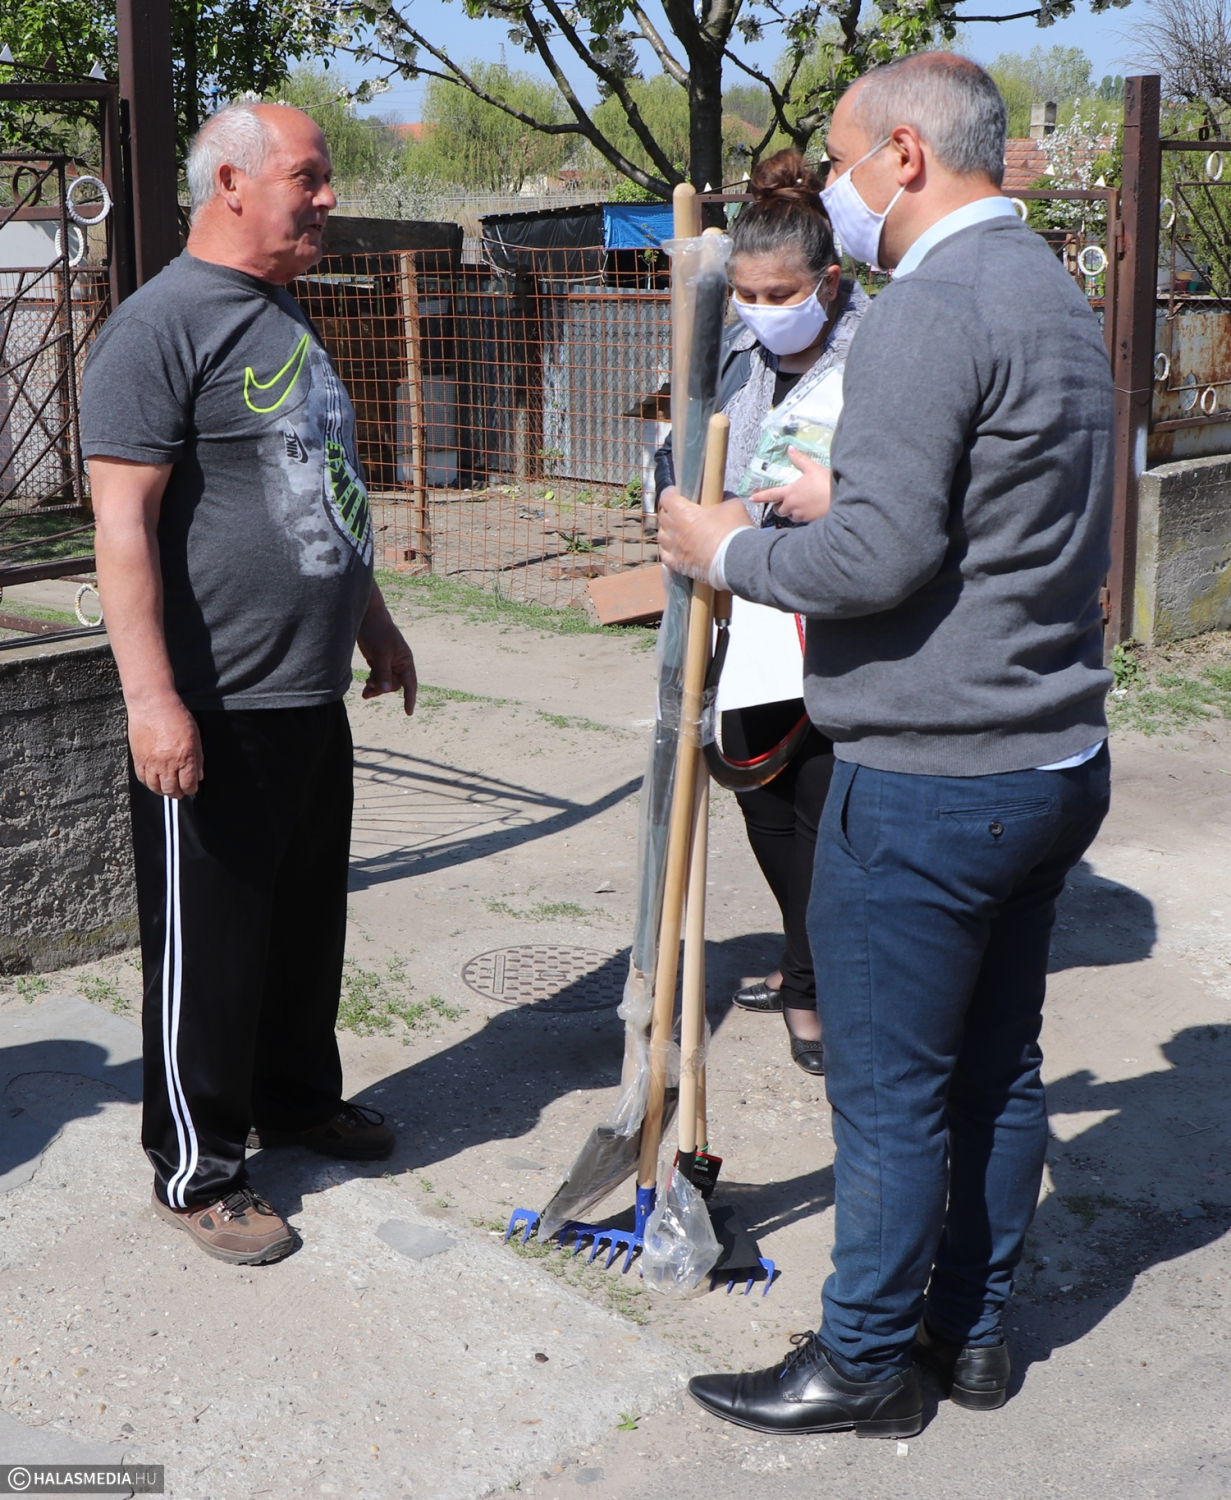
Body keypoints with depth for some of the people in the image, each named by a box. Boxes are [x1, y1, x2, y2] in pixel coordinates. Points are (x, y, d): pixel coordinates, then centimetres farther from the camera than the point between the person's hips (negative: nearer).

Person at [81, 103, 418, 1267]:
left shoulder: (287, 322, 16)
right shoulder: (160, 326, -13)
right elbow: (124, 523, -20)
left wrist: (374, 622, 27)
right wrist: (152, 697, -25)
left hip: (312, 698, 9)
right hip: (213, 715, -9)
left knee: (308, 919, 20)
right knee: (209, 946, 3)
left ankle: (297, 1096, 39)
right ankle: (197, 1170, 17)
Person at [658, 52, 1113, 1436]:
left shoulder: (930, 310, -17)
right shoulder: (1054, 292, 15)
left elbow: (879, 557, -23)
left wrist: (727, 553, -8)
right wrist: (841, 494, 21)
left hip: (927, 778, -10)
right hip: (1055, 758, 10)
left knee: (889, 1085, 4)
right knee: (997, 1063, 17)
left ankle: (865, 1363, 20)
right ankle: (973, 1330, 32)